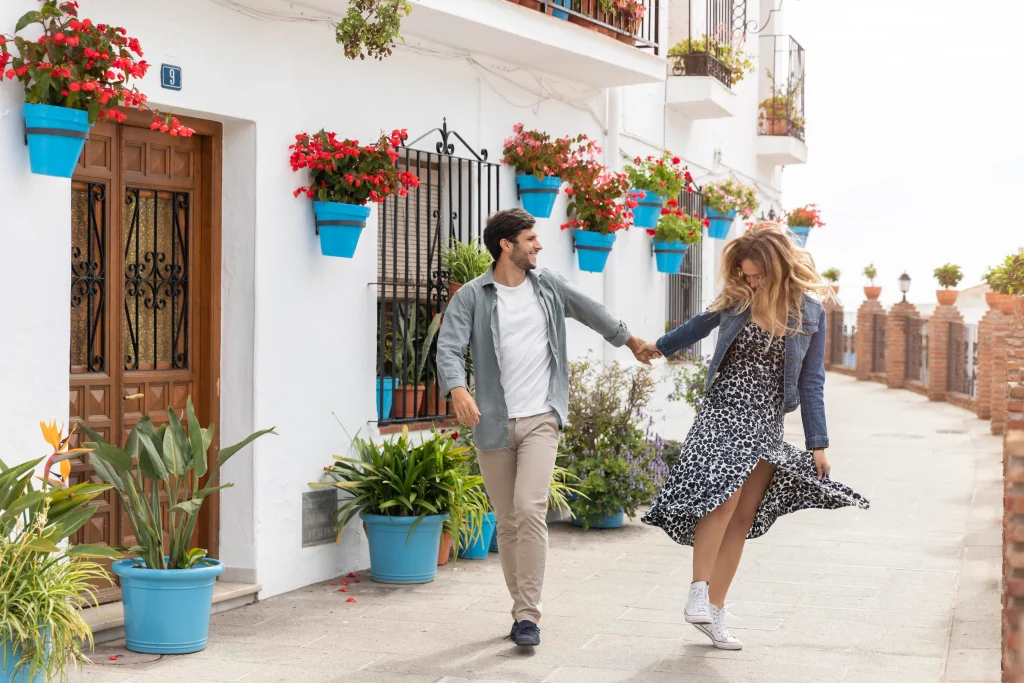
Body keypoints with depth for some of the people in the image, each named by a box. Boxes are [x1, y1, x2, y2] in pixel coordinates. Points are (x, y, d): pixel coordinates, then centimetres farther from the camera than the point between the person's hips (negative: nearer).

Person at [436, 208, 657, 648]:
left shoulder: (548, 286, 10)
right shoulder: (471, 297, -1)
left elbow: (590, 311, 27)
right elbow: (449, 348, -13)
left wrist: (629, 339, 41)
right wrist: (457, 390, -33)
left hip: (541, 418, 0)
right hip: (493, 424, 0)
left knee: (530, 509, -17)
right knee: (507, 523, 5)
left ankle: (528, 616, -14)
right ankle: (522, 609, 21)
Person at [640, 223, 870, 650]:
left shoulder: (809, 311, -1)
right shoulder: (737, 299, 0)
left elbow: (811, 380, 3)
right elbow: (702, 324, 21)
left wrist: (817, 443, 1)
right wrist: (660, 347, 34)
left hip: (766, 420, 1)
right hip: (724, 408, -1)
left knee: (744, 516, 2)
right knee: (724, 495, -22)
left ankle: (714, 613, 8)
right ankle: (699, 593, -16)